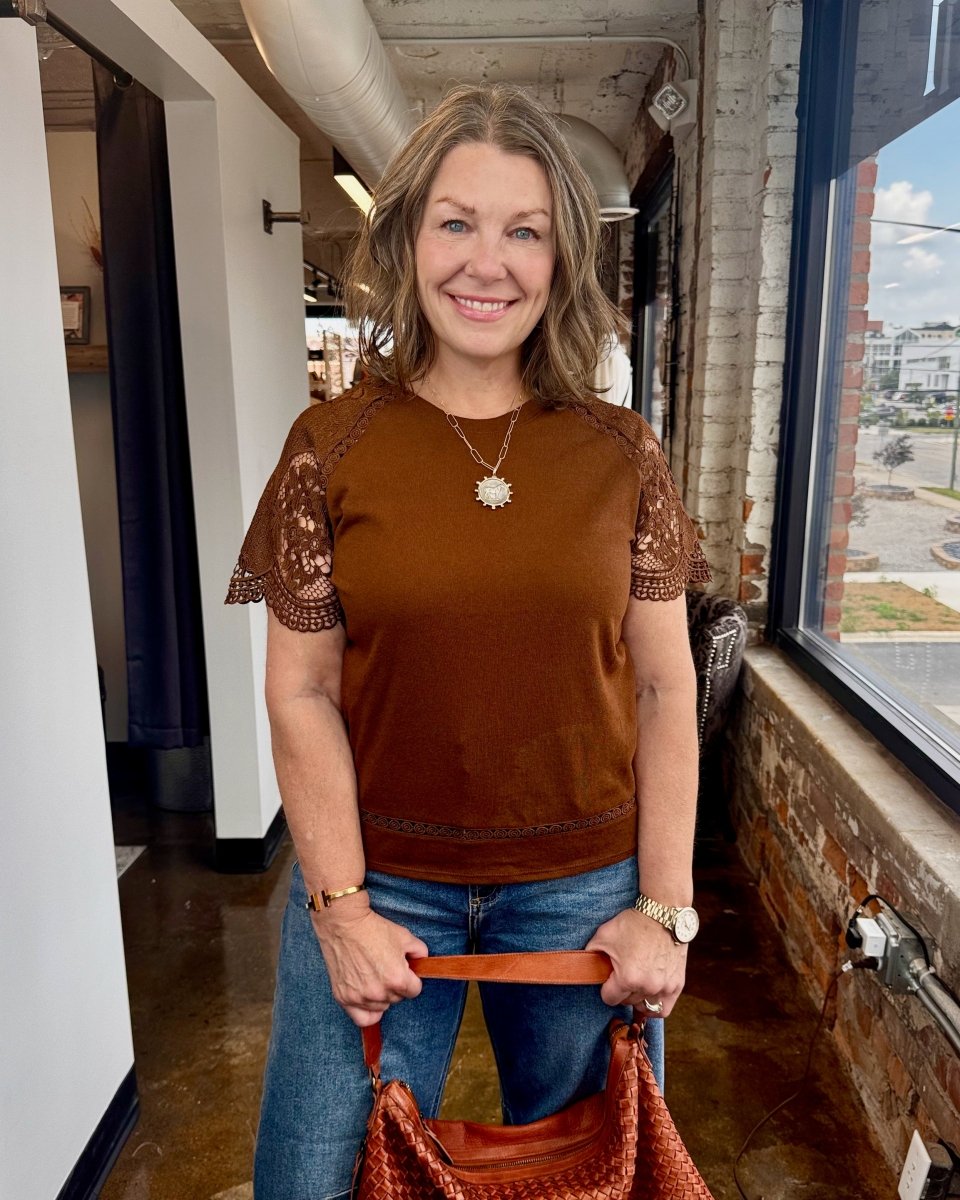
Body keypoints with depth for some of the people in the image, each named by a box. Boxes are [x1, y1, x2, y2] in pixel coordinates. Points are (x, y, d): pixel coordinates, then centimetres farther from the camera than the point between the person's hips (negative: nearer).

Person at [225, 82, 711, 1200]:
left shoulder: (621, 453, -3)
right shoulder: (331, 446, -6)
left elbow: (664, 689, -1)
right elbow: (301, 693, -5)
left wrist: (664, 908, -4)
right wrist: (341, 908, -8)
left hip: (586, 886, 1)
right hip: (380, 881, 0)